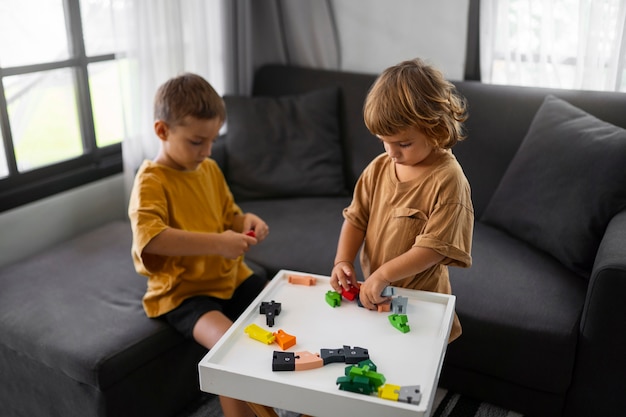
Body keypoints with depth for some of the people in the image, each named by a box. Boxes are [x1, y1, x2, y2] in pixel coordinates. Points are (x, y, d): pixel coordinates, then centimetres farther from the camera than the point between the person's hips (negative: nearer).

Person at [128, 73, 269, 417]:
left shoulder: (210, 169, 7)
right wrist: (216, 243, -36)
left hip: (230, 277, 7)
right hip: (183, 291, -7)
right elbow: (149, 237, -33)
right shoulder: (151, 181, -15)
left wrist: (247, 222, -4)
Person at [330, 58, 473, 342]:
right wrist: (343, 261, -10)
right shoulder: (379, 168, 1)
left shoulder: (447, 180, -19)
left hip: (419, 298, -5)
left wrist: (383, 274, -27)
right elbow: (356, 218, 5)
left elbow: (434, 247, -22)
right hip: (372, 293, 5)